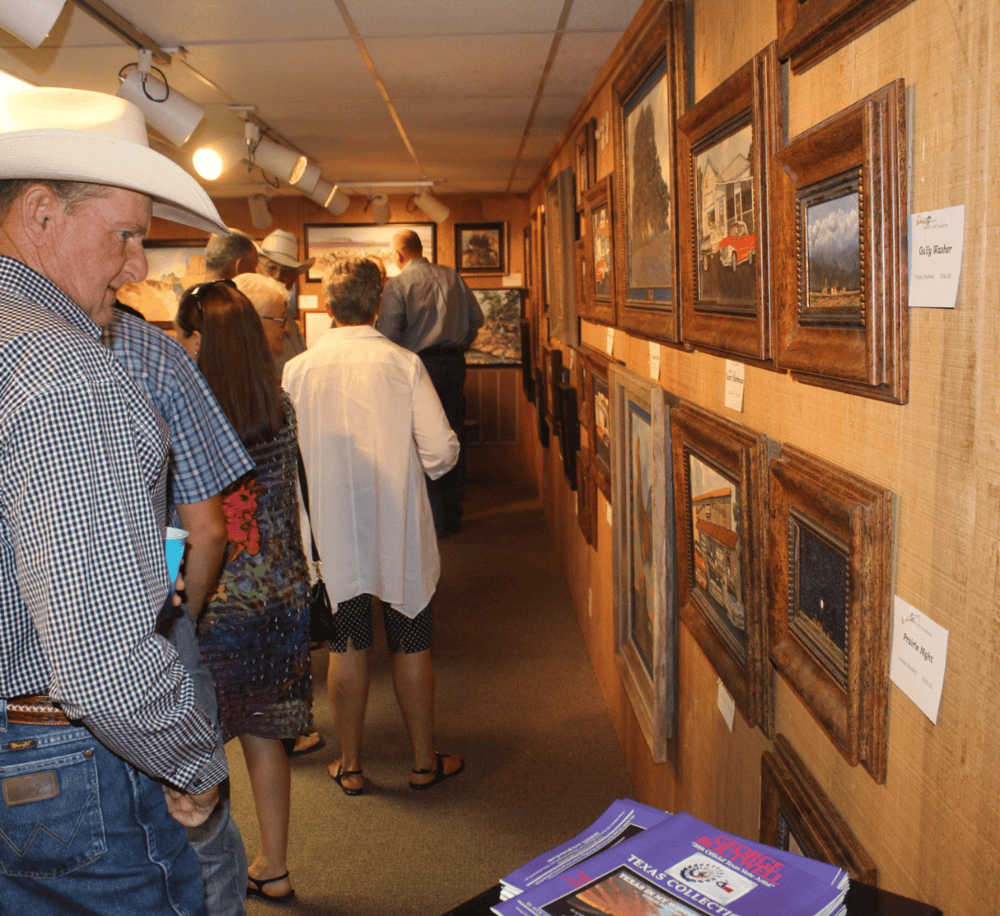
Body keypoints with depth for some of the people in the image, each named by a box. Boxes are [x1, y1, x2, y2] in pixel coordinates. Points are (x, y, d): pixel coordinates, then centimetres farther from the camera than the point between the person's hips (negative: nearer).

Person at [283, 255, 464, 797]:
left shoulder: (297, 370, -6)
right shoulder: (404, 364, -10)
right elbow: (443, 450, -11)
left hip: (334, 530, 1)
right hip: (400, 532, -1)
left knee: (347, 647, 13)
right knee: (411, 645, 13)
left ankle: (351, 766, 25)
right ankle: (425, 761, 26)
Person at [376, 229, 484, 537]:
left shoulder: (397, 285, -8)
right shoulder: (452, 276, 8)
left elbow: (388, 333, -13)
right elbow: (476, 317, 11)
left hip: (420, 364, -5)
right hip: (454, 364, 5)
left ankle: (435, 521, 4)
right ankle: (452, 515, 21)